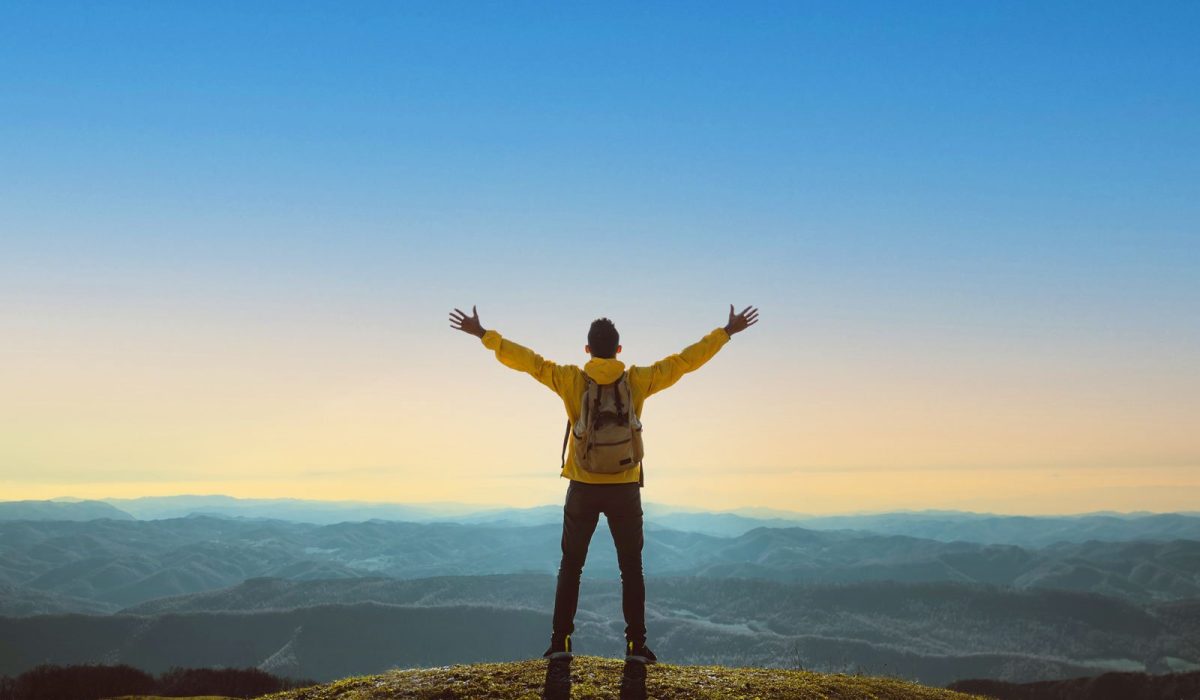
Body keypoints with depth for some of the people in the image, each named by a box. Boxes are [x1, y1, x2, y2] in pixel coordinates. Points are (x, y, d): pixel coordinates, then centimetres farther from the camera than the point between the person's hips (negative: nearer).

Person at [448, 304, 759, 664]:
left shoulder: (571, 380, -6)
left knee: (570, 568, 12)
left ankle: (560, 642, 8)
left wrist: (484, 334, 7)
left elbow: (524, 359, -3)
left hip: (583, 488, 0)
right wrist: (727, 332, 9)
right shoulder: (638, 380, -5)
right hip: (625, 489, 0)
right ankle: (636, 645, 6)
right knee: (631, 569, 10)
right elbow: (687, 359, 0)